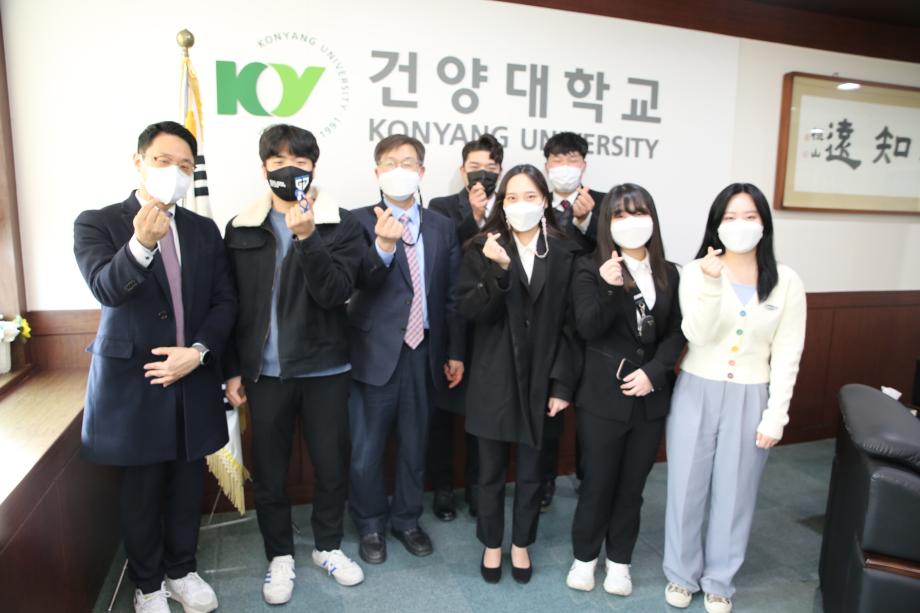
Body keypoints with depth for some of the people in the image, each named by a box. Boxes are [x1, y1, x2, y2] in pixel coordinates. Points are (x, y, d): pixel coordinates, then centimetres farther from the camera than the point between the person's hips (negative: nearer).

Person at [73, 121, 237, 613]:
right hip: (133, 382, -3)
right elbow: (106, 289, -22)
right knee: (142, 492, 12)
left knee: (187, 486, 15)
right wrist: (142, 243, -41)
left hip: (192, 380, 3)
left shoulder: (204, 230, 7)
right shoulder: (97, 223, -4)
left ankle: (181, 571, 37)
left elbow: (225, 301, 3)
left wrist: (199, 351, -12)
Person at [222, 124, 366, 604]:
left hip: (325, 369, -1)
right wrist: (232, 369, 3)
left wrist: (307, 238, -25)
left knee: (331, 465, 11)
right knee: (269, 471, 12)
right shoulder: (241, 228, 3)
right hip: (264, 372, 1)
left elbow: (336, 293, -14)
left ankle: (328, 546, 35)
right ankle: (280, 556, 33)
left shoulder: (340, 224, -2)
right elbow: (231, 304, 5)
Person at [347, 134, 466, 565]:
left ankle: (407, 519, 38)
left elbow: (452, 294, 7)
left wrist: (456, 351, 6)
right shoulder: (360, 221, -4)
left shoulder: (442, 227, 6)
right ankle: (370, 525, 33)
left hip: (424, 352, 3)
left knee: (414, 444, 16)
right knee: (366, 450, 9)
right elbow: (361, 281, -20)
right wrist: (382, 246, -39)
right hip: (376, 352, -3)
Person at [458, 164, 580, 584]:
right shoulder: (483, 249, -1)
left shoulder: (564, 253, 0)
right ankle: (492, 544, 35)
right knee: (491, 469, 13)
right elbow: (470, 310, -11)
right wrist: (497, 269, -25)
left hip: (540, 378, 1)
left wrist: (563, 384, -5)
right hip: (494, 378, 0)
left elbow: (569, 323, -1)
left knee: (531, 471, 15)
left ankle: (521, 544, 37)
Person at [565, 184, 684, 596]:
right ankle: (584, 556, 31)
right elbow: (587, 328, -14)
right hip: (603, 397, -3)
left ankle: (619, 560, 34)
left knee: (632, 485, 15)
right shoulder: (590, 268, -5)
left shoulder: (669, 273, 7)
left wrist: (653, 371, -11)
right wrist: (609, 288, -29)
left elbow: (676, 332, 4)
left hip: (651, 397, 3)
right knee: (597, 482, 9)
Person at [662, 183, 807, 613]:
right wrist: (711, 283, -30)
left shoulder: (787, 282, -3)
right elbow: (697, 336, -17)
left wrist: (775, 414, -5)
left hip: (750, 399, 1)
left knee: (734, 492, 13)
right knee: (687, 486, 10)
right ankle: (682, 573, 32)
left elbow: (786, 354, -2)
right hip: (697, 393, 0)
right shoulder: (696, 271, -6)